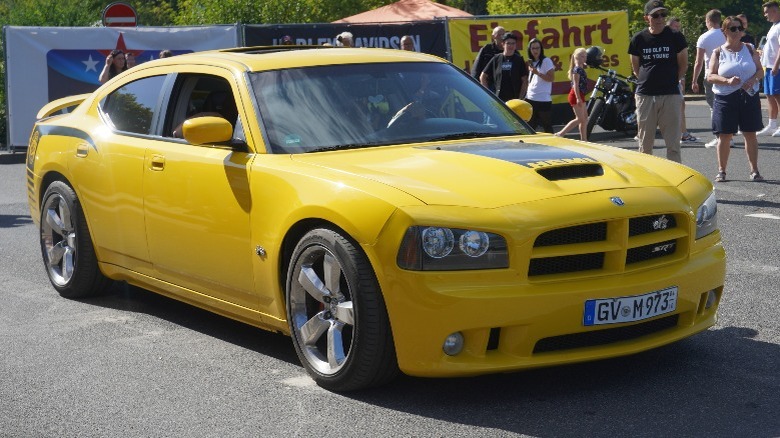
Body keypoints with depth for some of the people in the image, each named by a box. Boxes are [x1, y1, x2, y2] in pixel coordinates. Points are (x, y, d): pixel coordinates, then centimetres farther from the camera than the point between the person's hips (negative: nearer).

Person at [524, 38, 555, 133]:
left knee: (547, 127, 0)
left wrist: (537, 73, -19)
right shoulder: (530, 63, 17)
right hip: (530, 99, 7)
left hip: (543, 99, -7)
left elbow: (551, 78, -12)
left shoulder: (546, 61, -3)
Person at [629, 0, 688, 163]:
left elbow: (683, 65, 9)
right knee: (645, 144, 7)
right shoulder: (638, 39, 3)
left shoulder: (676, 37, -1)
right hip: (645, 95, 2)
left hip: (670, 95, -1)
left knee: (673, 144, -1)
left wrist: (671, 82, 9)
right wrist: (648, 81, 9)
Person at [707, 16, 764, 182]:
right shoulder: (718, 52, 1)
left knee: (750, 134, 3)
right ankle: (721, 171, 11)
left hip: (749, 97, 2)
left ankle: (754, 170, 10)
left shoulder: (749, 49, 8)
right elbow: (710, 76, -5)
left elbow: (760, 71, 7)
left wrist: (753, 80, -14)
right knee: (724, 136, 1)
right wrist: (728, 81, -21)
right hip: (726, 99, -2)